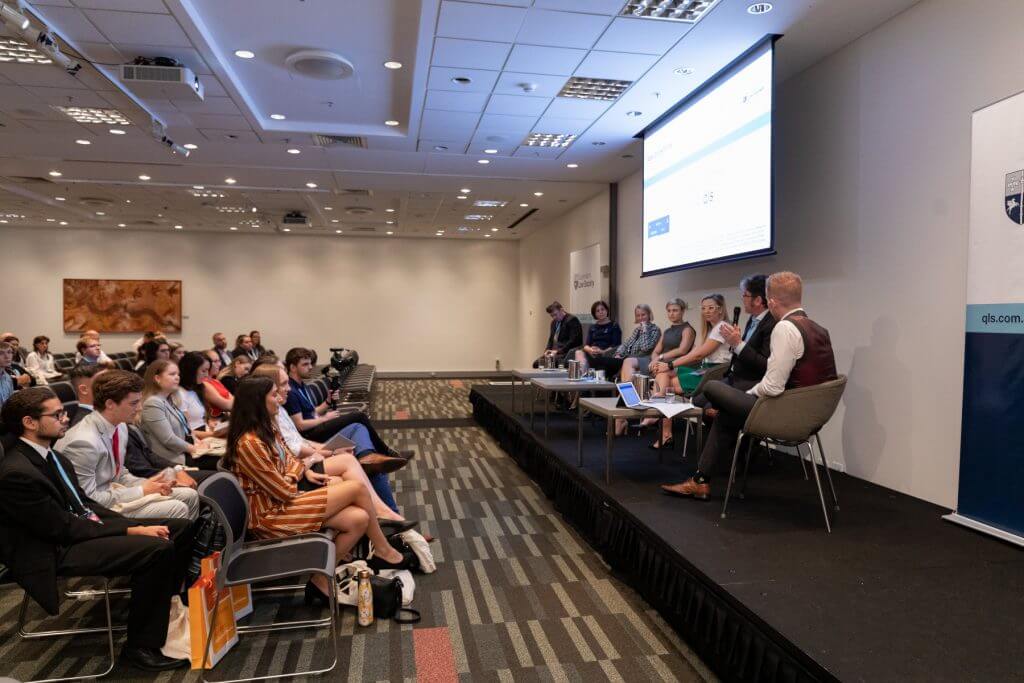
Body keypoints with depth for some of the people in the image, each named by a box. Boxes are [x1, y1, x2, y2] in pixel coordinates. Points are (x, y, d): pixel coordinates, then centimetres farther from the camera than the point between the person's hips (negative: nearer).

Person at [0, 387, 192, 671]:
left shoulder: (52, 456, 7)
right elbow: (63, 528, -21)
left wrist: (132, 525, -2)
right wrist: (131, 530, -18)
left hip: (81, 527, 9)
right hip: (57, 551, -9)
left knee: (181, 527, 2)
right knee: (158, 548, -28)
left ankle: (161, 606, 20)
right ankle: (141, 645, -11)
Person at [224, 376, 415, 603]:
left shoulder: (267, 427, 5)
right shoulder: (249, 443, -24)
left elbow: (288, 459, 19)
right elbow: (284, 491, -19)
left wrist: (306, 471, -1)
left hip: (286, 499, 9)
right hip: (272, 514, -9)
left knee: (358, 519, -11)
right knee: (357, 488, -13)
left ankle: (321, 581, 4)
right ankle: (384, 552, 7)